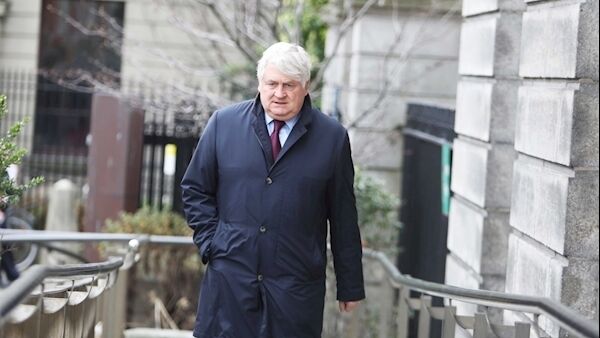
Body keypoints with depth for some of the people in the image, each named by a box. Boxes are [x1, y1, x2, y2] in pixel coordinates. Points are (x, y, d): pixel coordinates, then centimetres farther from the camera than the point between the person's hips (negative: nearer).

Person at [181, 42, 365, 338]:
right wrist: (212, 243, 0)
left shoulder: (332, 138, 1)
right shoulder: (224, 123, 4)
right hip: (230, 278, 1)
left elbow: (344, 219, 4)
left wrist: (349, 287, 6)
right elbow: (195, 189, 13)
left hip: (296, 287, -1)